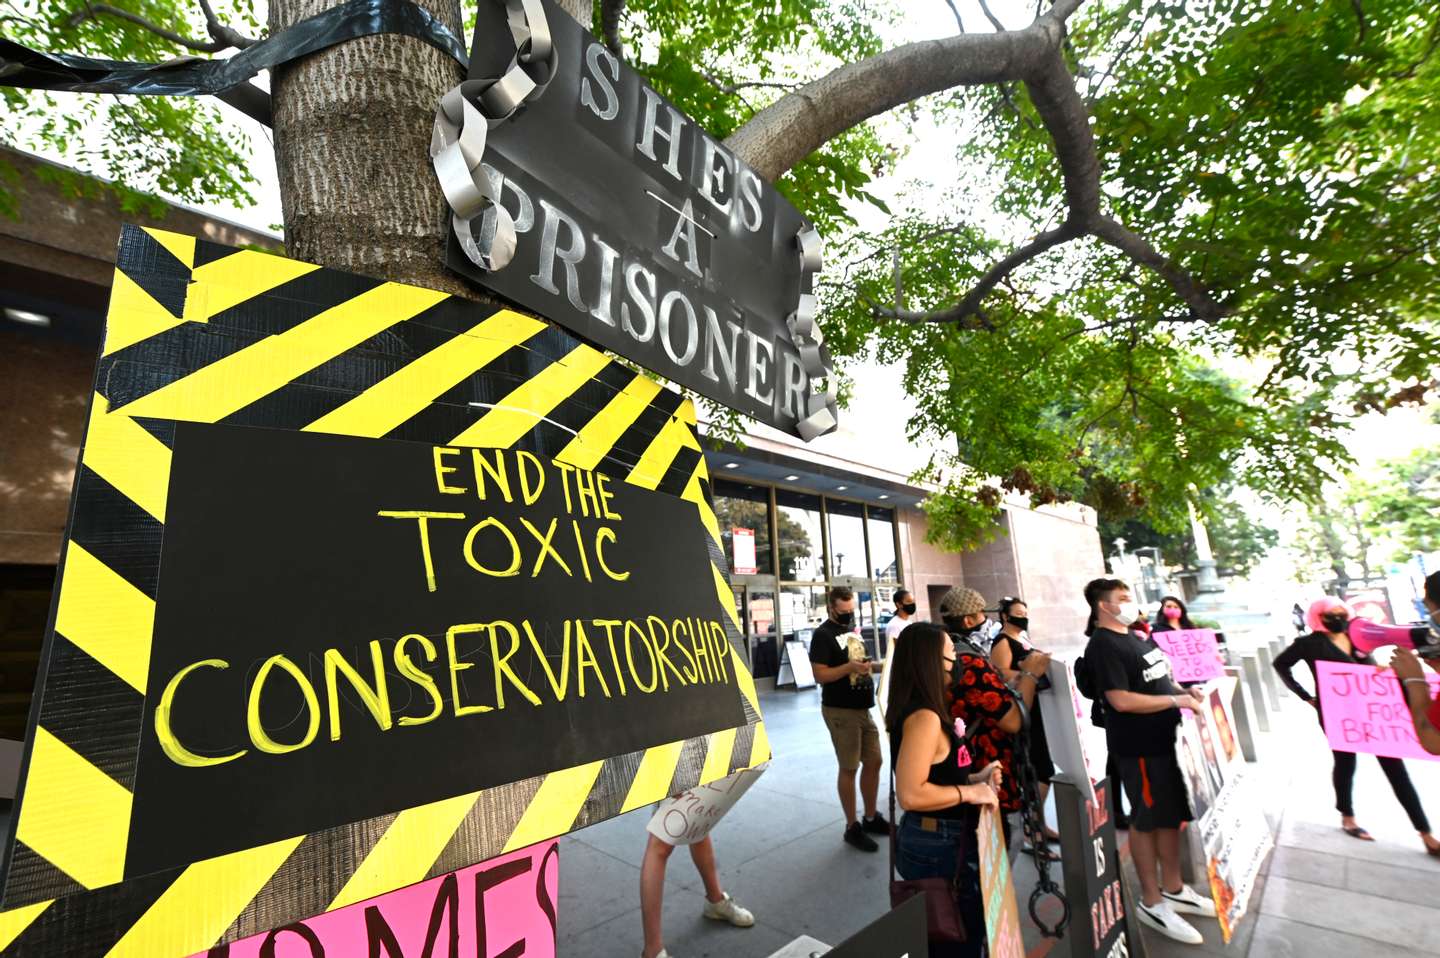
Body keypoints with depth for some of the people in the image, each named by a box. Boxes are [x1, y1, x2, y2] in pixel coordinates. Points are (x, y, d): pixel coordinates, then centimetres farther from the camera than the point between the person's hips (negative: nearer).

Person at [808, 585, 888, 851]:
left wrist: (879, 666, 4)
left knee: (873, 762, 15)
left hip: (862, 708, 8)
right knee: (849, 768, 2)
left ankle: (871, 818, 33)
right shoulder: (823, 634, -15)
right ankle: (852, 827, 18)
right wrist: (850, 667, -30)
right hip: (840, 711, -8)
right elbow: (820, 675, -20)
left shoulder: (852, 629, 11)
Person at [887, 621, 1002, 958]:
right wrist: (969, 792, -20)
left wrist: (974, 778, 5)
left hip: (930, 839, 9)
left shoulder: (916, 711, 4)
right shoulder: (924, 717, -26)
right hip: (939, 847, -9)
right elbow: (910, 794, -30)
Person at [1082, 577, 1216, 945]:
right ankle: (1152, 903, 19)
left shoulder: (1139, 638, 12)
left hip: (1166, 738, 9)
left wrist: (1185, 691, 4)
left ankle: (1174, 890, 36)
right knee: (1147, 821, 3)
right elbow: (1121, 700, -25)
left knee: (1172, 816, 19)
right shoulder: (1103, 646, -19)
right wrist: (1176, 700, -20)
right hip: (1139, 746, -9)